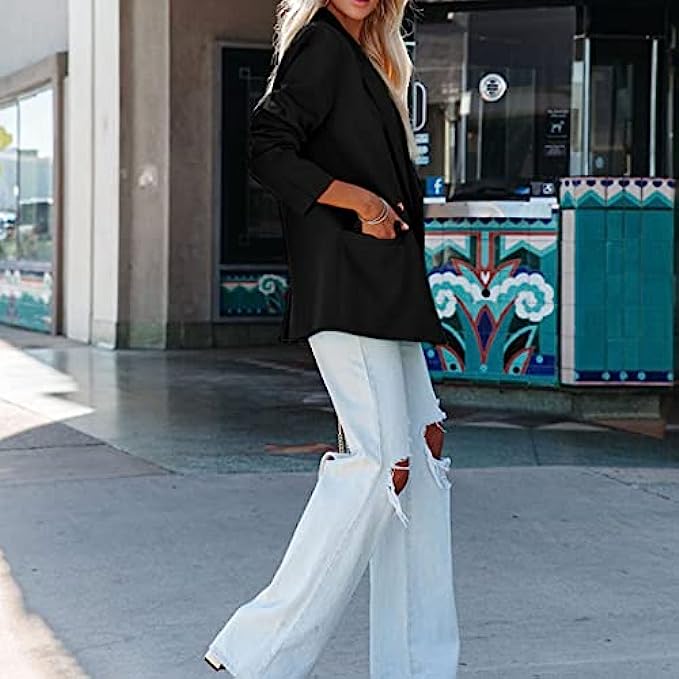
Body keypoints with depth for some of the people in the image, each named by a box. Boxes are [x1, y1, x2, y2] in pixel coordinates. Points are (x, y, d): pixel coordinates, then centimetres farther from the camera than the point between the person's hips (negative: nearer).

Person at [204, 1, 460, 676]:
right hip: (345, 290, -10)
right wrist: (360, 202, -18)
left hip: (385, 292, 10)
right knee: (382, 460, -13)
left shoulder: (363, 60, 21)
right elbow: (268, 152, -17)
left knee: (422, 453, 7)